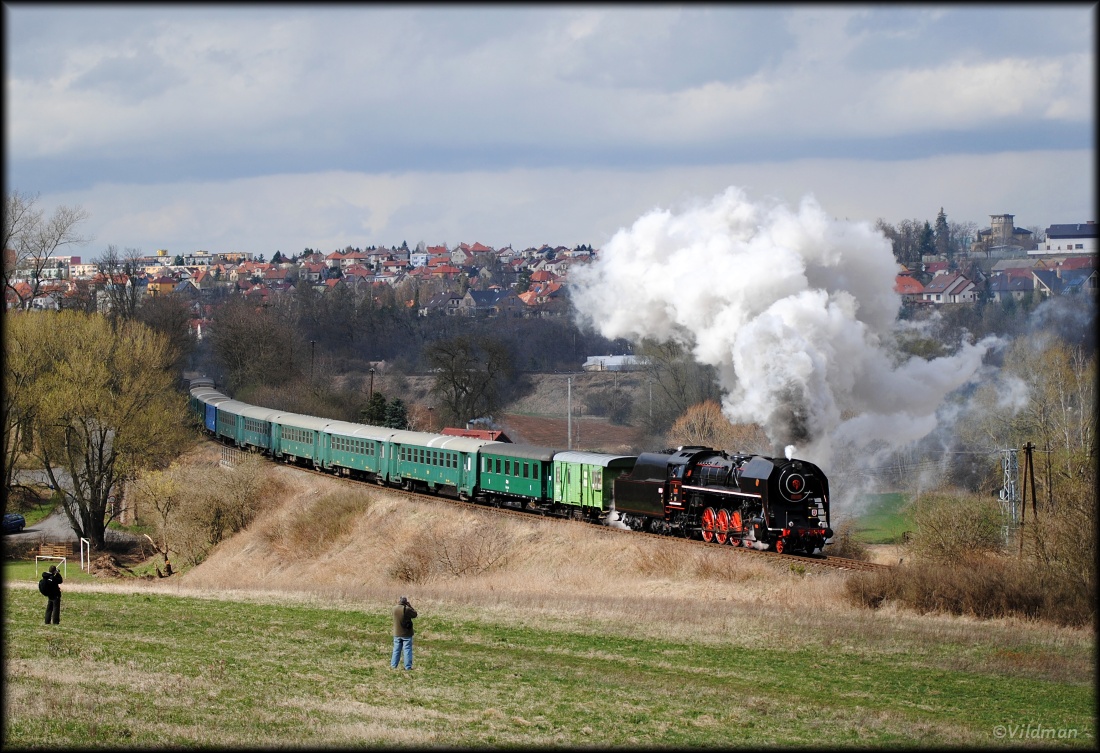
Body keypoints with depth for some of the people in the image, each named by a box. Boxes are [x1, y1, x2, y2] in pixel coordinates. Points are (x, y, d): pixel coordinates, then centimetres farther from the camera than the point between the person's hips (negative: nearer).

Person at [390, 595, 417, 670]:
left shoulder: (394, 609, -6)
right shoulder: (407, 609, -19)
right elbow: (415, 614, -3)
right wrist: (409, 605, 1)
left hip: (397, 634, 4)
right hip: (406, 634, -4)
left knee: (396, 650, 13)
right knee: (407, 650, 2)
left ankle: (393, 665, 16)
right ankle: (408, 666, 2)